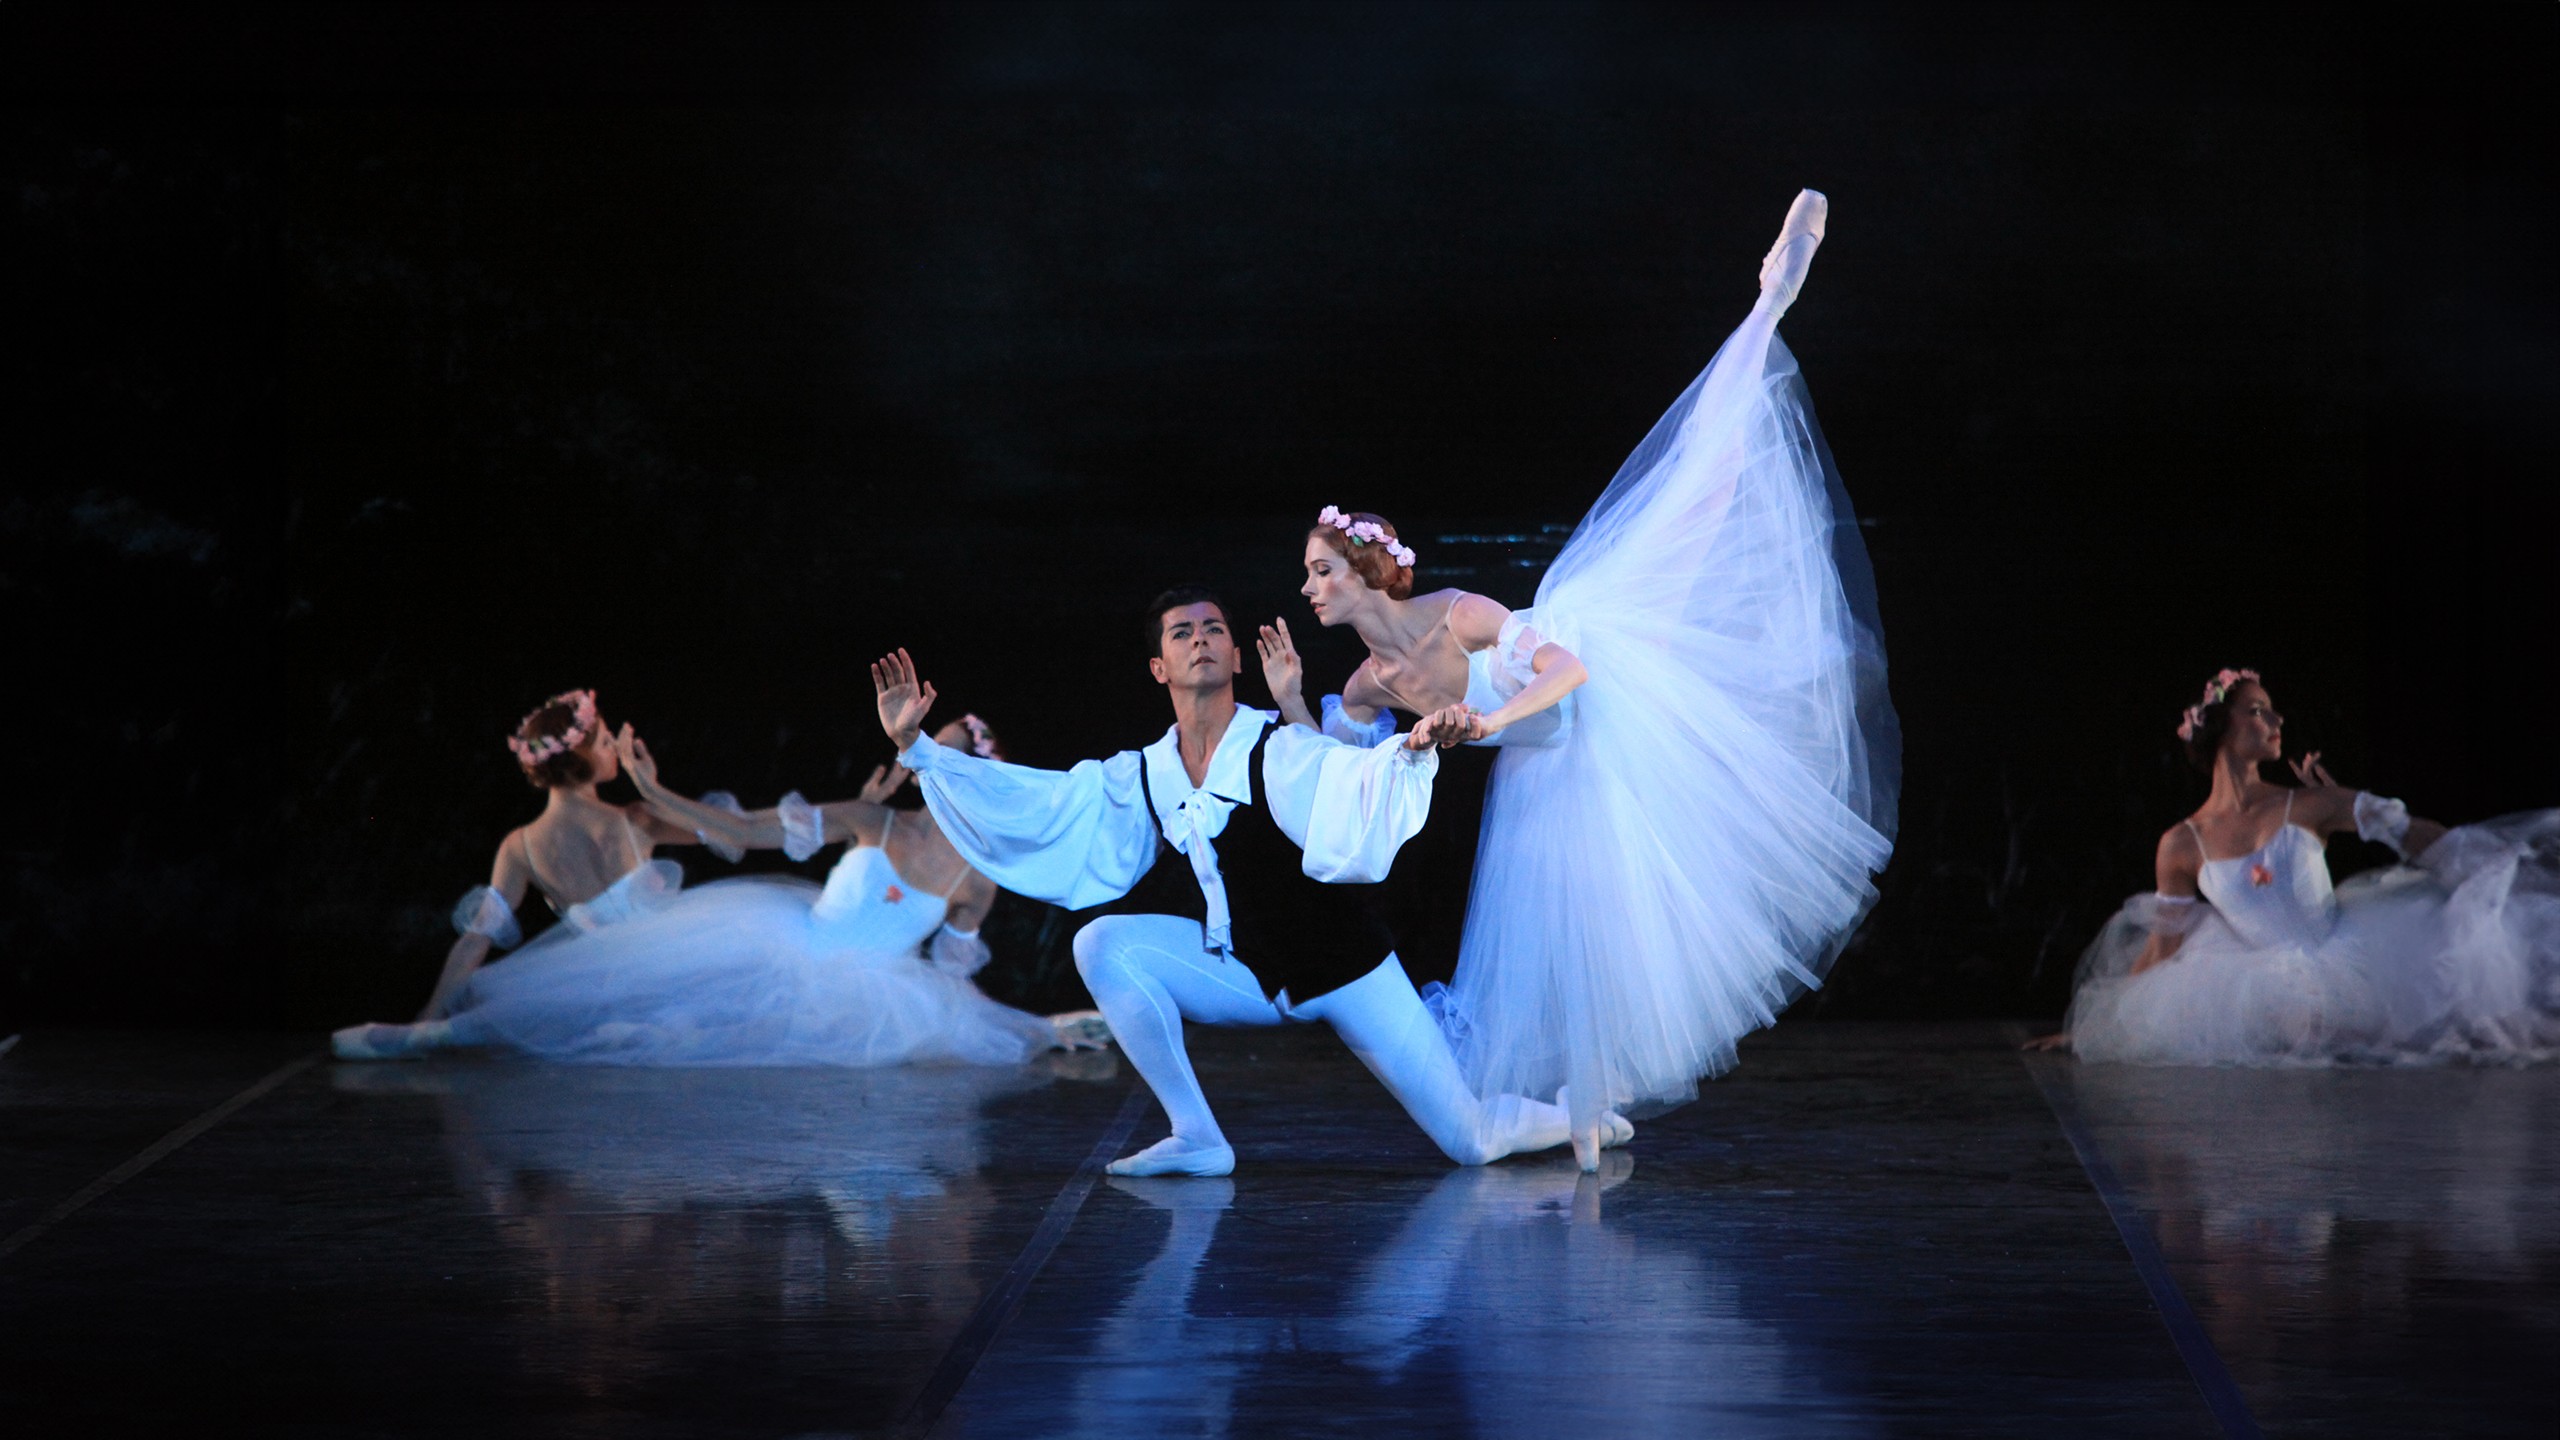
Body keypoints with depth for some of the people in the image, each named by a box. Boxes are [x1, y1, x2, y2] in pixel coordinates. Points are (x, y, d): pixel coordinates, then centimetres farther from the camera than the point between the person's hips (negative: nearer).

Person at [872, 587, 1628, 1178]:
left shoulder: (1280, 756, -20)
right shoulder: (1145, 778, -3)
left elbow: (1356, 776, -39)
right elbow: (1026, 803, -1)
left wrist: (1412, 749, -61)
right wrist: (916, 747, -6)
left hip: (1339, 962, -4)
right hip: (1243, 971, 4)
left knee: (1471, 1143, -7)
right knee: (1103, 946, -19)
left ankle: (1568, 1114, 30)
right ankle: (1196, 1138, -12)